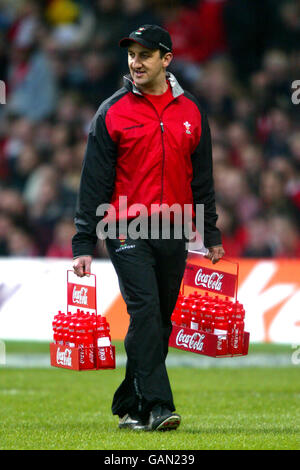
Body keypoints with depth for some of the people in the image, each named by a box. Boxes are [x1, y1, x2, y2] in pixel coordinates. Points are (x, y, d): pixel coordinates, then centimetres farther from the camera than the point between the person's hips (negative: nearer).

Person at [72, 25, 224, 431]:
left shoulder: (191, 112, 10)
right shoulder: (113, 112, -1)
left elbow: (202, 179, 17)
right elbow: (94, 181, -2)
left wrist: (211, 234, 14)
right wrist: (84, 243, -7)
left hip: (174, 233, 4)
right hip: (127, 231, -4)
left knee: (161, 320, 7)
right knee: (145, 311, -16)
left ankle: (129, 405, 19)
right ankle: (156, 406, -20)